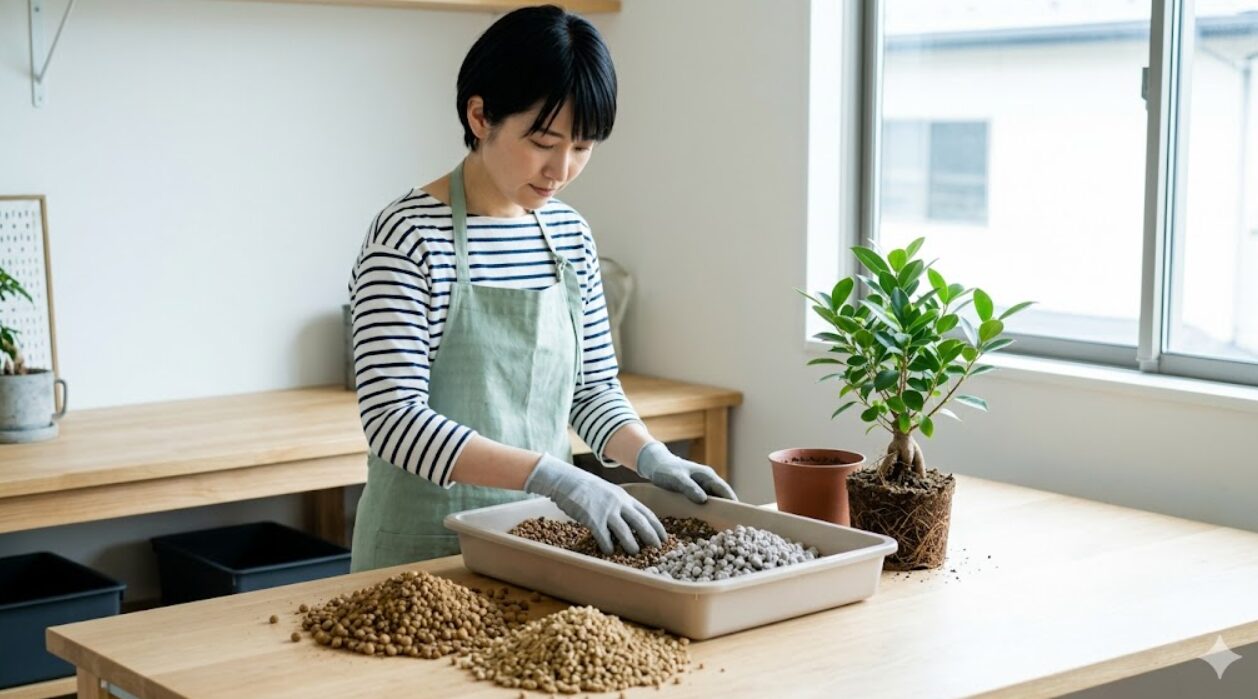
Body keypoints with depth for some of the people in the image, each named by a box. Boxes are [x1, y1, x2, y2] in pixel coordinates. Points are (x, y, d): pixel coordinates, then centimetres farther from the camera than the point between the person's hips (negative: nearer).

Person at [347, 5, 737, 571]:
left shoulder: (571, 235, 3)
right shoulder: (408, 236, -16)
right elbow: (393, 420, -23)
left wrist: (651, 458, -8)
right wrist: (552, 476, -31)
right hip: (428, 544, -5)